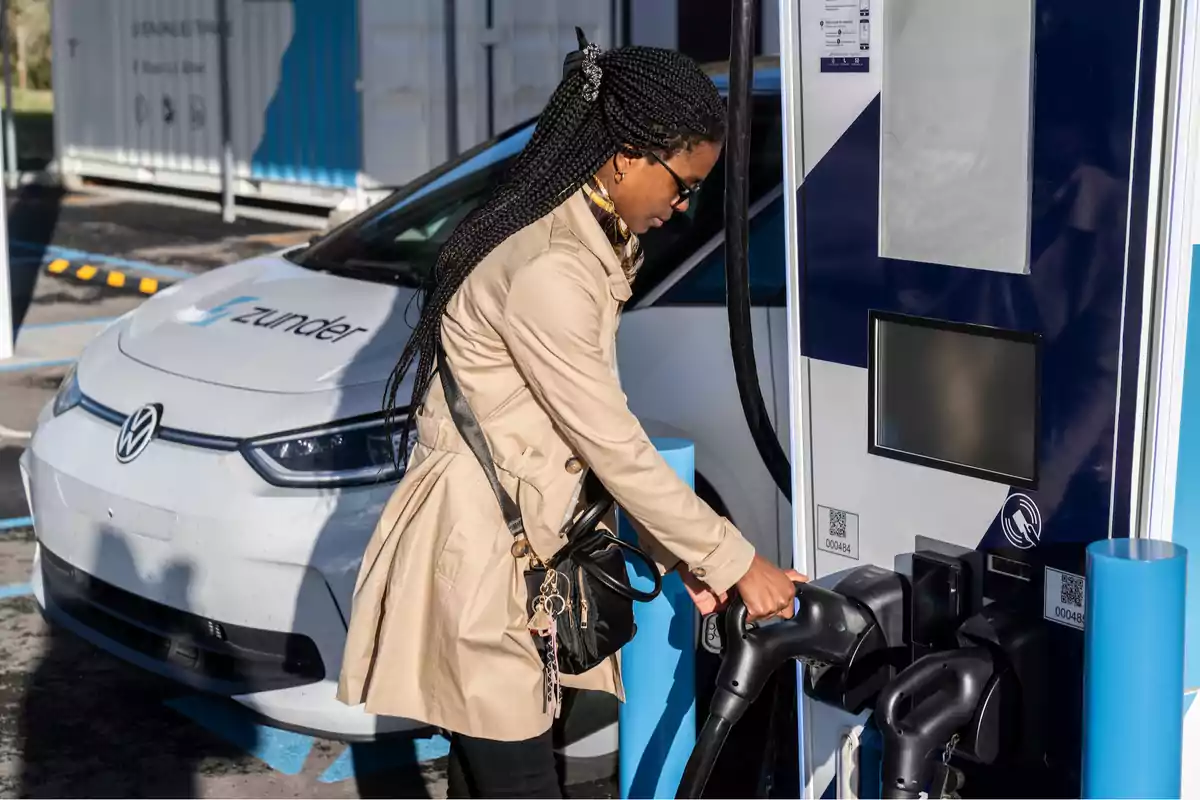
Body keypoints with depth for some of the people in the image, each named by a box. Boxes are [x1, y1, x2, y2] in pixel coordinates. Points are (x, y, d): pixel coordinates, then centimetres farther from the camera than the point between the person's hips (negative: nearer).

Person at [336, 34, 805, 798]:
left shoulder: (591, 240, 8)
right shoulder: (546, 270, -24)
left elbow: (596, 432, 8)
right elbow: (615, 448, -20)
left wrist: (680, 554, 4)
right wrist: (735, 563, -10)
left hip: (529, 540, 10)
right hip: (477, 551, -10)